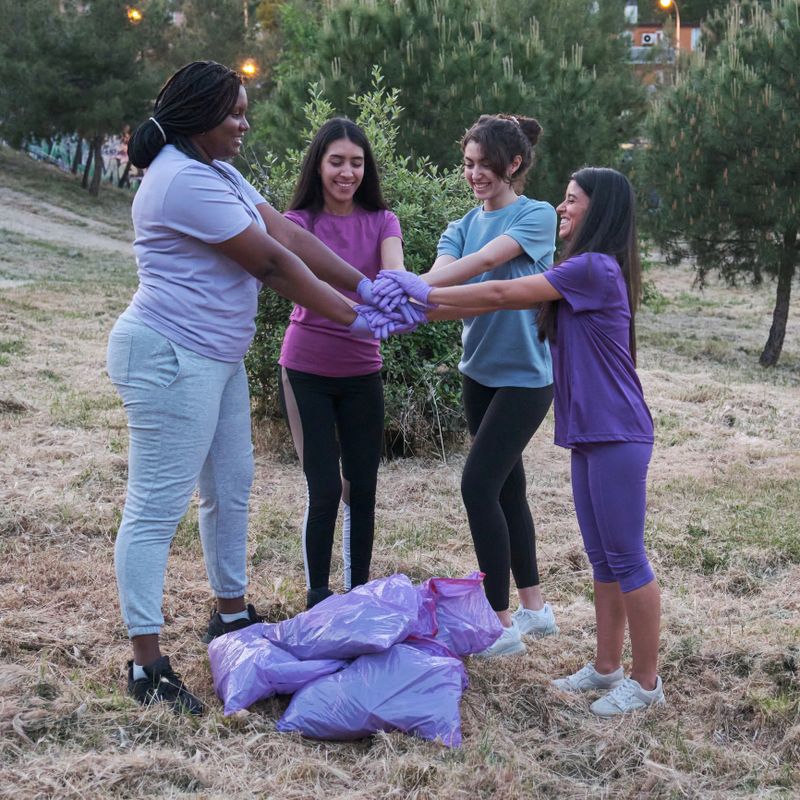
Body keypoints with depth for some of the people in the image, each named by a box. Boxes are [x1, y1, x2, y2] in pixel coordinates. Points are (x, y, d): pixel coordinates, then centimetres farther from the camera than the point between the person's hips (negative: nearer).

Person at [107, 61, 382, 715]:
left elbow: (289, 234, 5)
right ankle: (146, 664, 0)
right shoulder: (185, 181, -20)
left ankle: (232, 614, 34)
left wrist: (368, 285, -3)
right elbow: (272, 263, -17)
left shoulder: (215, 171, 14)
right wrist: (354, 319, -11)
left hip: (215, 359, 11)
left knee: (230, 489, 18)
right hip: (171, 360, -11)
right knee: (157, 508, -6)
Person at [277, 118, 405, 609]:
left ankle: (359, 592, 22)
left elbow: (395, 274, -19)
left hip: (362, 372, 3)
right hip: (307, 370, -2)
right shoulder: (299, 222, -6)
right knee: (326, 488, -5)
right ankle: (317, 596, 12)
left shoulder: (381, 222, 1)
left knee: (363, 486, 6)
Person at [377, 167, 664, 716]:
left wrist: (427, 294, -8)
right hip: (589, 435, 10)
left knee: (626, 557, -2)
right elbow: (511, 296, 13)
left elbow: (503, 294, -15)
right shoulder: (579, 273, 16)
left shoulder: (596, 268, -16)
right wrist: (422, 308, 6)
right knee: (602, 558, 14)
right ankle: (607, 667, 23)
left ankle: (647, 681, 8)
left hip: (617, 437, -10)